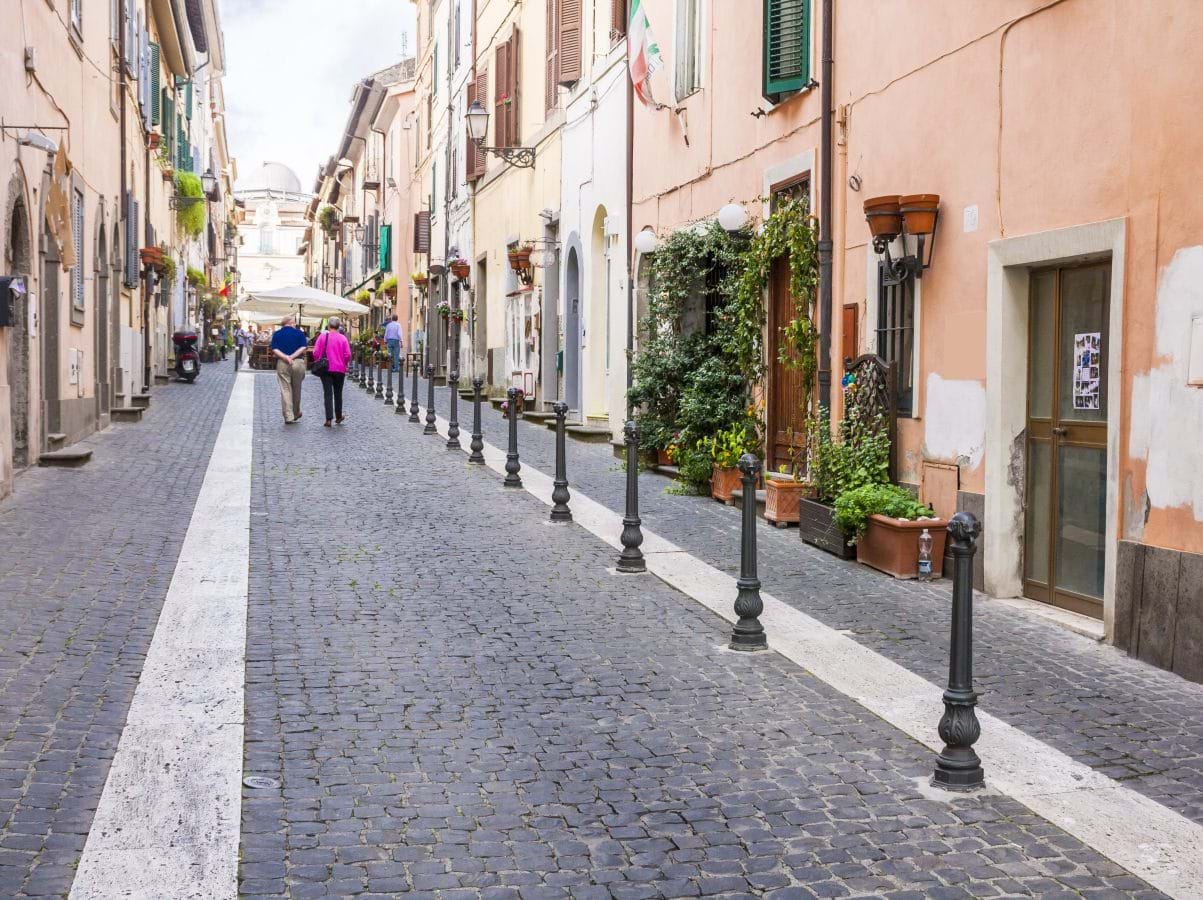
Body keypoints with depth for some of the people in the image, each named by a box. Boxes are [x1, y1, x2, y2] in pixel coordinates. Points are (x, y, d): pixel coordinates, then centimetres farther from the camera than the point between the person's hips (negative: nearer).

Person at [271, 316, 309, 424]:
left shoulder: (277, 334, 8)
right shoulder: (299, 332, 5)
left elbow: (274, 350, -4)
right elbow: (303, 348, -6)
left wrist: (285, 357, -13)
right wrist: (292, 357, -10)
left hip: (282, 363, 0)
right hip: (298, 362, 0)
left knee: (285, 389, 1)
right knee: (296, 389, 15)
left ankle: (288, 417, -6)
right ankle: (296, 413, 31)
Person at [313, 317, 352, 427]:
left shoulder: (322, 336, -5)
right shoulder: (343, 338, -4)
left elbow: (315, 353, -6)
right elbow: (348, 355, -7)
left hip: (325, 369, -1)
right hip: (340, 370, 1)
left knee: (328, 394, -1)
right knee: (338, 394, 15)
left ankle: (329, 419, -9)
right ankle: (338, 416, 26)